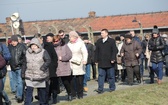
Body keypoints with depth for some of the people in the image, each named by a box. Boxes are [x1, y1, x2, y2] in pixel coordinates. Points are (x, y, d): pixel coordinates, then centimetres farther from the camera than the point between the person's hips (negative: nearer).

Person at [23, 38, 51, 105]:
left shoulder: (43, 52, -5)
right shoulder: (27, 52, 8)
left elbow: (48, 60, -12)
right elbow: (25, 63, 15)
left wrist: (43, 67, -25)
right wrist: (23, 73, 13)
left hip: (40, 76, -2)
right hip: (29, 76, 3)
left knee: (42, 91, 9)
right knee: (28, 91, -5)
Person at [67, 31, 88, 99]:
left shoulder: (80, 43, 2)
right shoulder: (68, 44, 12)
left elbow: (85, 52, -6)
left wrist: (85, 60, -21)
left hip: (79, 65, -2)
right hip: (71, 66, 2)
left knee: (80, 80, 1)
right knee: (71, 81, -3)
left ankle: (80, 95, 12)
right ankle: (73, 95, 5)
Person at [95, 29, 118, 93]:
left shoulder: (111, 41, -1)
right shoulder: (98, 41, 11)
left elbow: (114, 51, -4)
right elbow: (96, 52, 13)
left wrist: (113, 59, -13)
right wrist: (96, 60, 7)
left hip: (109, 62, -3)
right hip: (101, 63, 3)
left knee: (111, 76, 6)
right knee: (101, 76, -2)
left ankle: (112, 88, 19)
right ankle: (100, 89, -2)